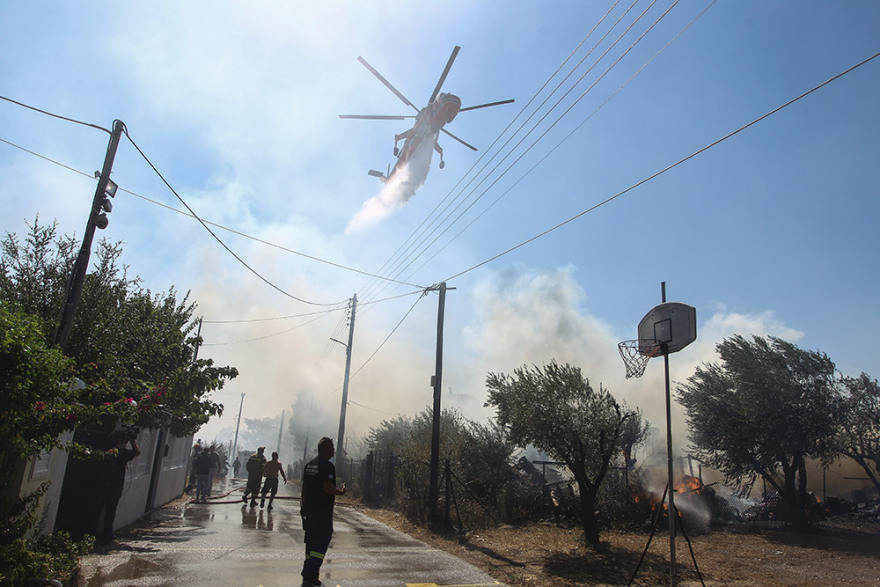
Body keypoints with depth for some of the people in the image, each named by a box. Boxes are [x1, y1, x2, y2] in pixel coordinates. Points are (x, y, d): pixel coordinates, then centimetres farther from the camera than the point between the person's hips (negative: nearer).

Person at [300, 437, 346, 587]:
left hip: (309, 509, 9)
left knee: (311, 541, 16)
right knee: (321, 542, -6)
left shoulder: (309, 465, 12)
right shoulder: (327, 466, -14)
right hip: (323, 511, -8)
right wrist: (341, 492, -5)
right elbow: (327, 487, -23)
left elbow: (304, 488, 15)